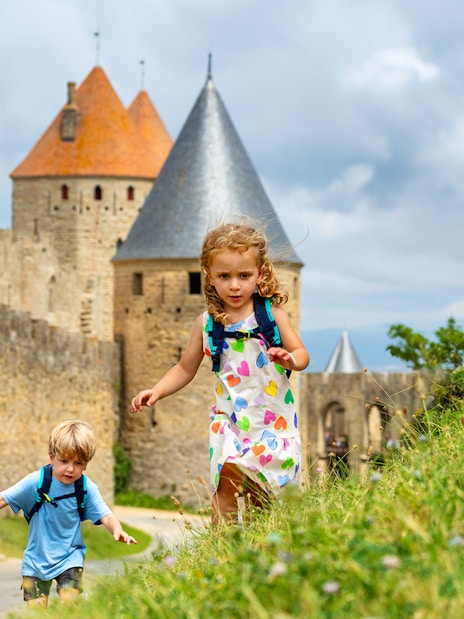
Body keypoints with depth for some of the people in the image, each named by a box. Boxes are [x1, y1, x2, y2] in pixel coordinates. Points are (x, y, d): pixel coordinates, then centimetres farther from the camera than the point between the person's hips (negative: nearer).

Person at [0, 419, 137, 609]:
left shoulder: (87, 488, -9)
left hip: (70, 558, 0)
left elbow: (105, 516, -13)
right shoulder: (36, 482, -13)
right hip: (36, 558, 0)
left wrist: (117, 530, -33)